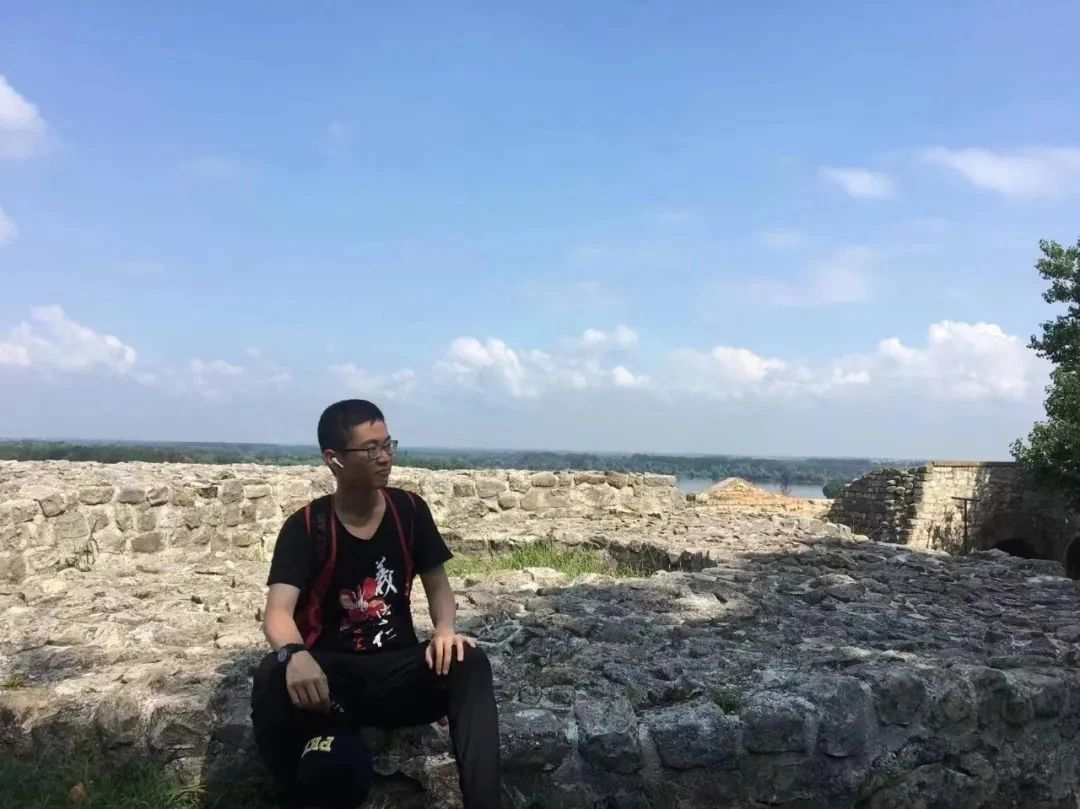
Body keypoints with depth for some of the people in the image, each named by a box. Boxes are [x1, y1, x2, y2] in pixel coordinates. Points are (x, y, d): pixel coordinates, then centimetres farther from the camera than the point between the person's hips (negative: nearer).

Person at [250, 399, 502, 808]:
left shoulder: (410, 511, 0)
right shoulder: (305, 527, -9)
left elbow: (438, 585, 7)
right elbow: (278, 612, -19)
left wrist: (445, 629, -18)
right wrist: (295, 655, -44)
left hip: (397, 670, 2)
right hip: (329, 672, -2)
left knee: (469, 664, -28)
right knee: (273, 677, -35)